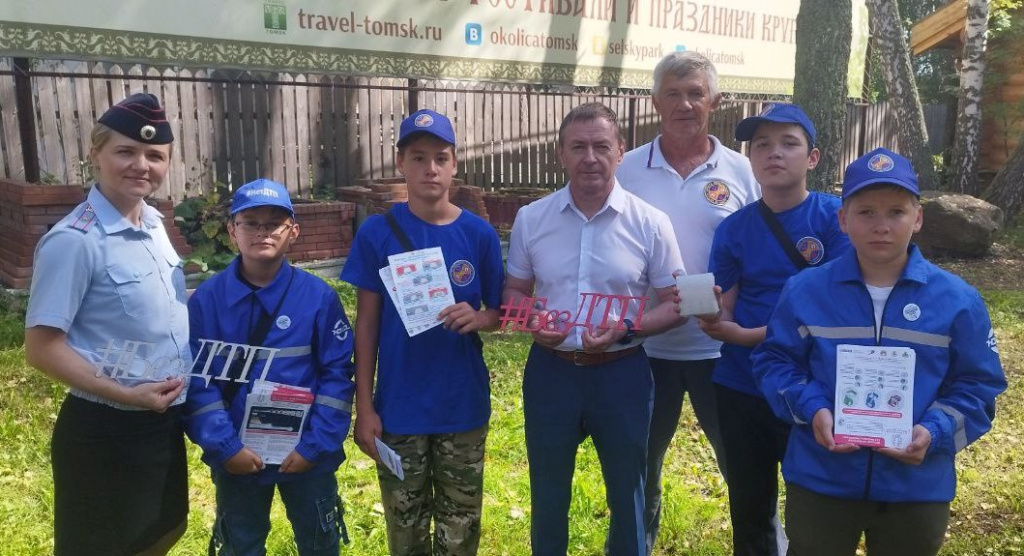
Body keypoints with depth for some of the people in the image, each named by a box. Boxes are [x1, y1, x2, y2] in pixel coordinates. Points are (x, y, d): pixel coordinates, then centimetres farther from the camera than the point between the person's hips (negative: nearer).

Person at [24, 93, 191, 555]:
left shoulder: (152, 223, 2)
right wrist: (123, 395, -22)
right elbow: (42, 347, -19)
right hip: (103, 429, -7)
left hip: (163, 418, 7)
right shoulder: (74, 241, -21)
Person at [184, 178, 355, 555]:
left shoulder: (319, 296, -9)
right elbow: (197, 378, -7)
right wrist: (224, 447, -13)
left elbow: (338, 374, -9)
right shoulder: (206, 299, -7)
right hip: (237, 458, 1)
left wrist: (315, 445, -14)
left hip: (306, 456, 0)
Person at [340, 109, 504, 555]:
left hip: (463, 406, 1)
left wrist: (477, 319, -20)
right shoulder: (377, 233, -7)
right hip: (398, 407, 0)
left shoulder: (479, 234, -5)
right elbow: (366, 323, -4)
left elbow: (499, 313, 4)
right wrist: (364, 406, -6)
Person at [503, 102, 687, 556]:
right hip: (550, 371, 2)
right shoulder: (530, 219, -2)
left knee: (627, 494, 17)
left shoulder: (650, 223, -8)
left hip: (621, 373, -1)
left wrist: (626, 329, -21)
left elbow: (676, 305, -3)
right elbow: (514, 292, 8)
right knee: (548, 495, 18)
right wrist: (532, 322, -14)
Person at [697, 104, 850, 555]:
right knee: (750, 509, 17)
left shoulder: (835, 217, -7)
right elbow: (724, 313, 0)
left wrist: (754, 335, -19)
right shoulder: (734, 229, 0)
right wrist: (712, 317, -23)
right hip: (742, 388, 2)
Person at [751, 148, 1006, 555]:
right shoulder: (805, 291, -5)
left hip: (917, 489, 1)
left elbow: (978, 385, -1)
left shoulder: (957, 300, -5)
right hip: (820, 482, -1)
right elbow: (774, 360, 0)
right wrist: (812, 410, -17)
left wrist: (935, 433, -17)